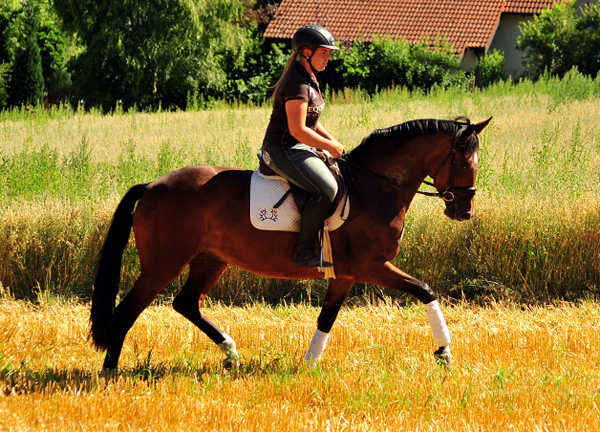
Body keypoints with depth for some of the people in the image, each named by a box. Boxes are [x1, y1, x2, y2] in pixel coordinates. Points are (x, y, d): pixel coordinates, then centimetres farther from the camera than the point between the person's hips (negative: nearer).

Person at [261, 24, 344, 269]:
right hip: (283, 150, -11)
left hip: (299, 148, 11)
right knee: (326, 189, -27)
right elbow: (297, 130, -26)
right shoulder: (297, 84, -20)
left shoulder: (309, 79, 13)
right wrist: (329, 146, -15)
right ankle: (304, 252, -23)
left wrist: (334, 142, 9)